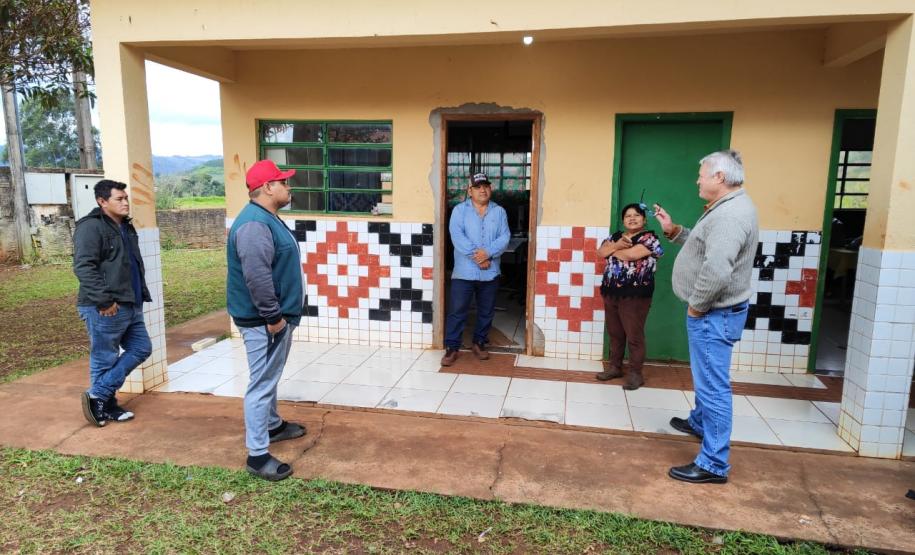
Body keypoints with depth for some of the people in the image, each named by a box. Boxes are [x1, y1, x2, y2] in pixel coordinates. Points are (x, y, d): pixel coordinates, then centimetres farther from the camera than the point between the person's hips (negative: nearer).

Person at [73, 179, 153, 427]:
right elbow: (83, 267, -21)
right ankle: (106, 405, 17)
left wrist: (141, 293, 20)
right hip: (106, 309, -9)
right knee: (105, 359, 1)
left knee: (141, 348, 12)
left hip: (131, 305, 10)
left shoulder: (126, 227, 17)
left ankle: (100, 397, 18)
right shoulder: (91, 227, -12)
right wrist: (104, 300, -24)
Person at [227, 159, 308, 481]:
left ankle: (273, 425, 41)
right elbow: (257, 277, -29)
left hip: (276, 316, 11)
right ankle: (257, 455, 4)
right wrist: (273, 317, -23)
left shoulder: (267, 218, 13)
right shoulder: (254, 224, -22)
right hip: (263, 321, -11)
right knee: (262, 383, -4)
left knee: (269, 378, 24)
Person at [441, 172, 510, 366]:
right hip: (464, 271, -2)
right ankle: (452, 347, 9)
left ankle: (479, 343, 29)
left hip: (490, 272, 3)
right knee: (457, 310, -1)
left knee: (486, 311, 12)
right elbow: (456, 236, -13)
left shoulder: (499, 211, 7)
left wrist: (487, 253, -20)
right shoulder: (460, 210, 0)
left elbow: (504, 237, -4)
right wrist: (476, 255, -20)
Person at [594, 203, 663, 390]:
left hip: (635, 294, -6)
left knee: (634, 335, -2)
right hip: (611, 292, 7)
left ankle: (635, 373, 7)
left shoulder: (649, 238, -6)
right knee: (614, 333, 14)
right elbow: (601, 252, 1)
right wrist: (617, 245, -15)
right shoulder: (615, 236, 15)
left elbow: (630, 255, -21)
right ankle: (615, 367, 25)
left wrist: (611, 249, -3)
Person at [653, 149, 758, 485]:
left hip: (715, 314, -11)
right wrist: (672, 230, 13)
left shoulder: (731, 213, -23)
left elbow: (716, 269, -33)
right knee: (705, 377, 28)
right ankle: (700, 422, 50)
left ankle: (714, 465, 3)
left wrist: (696, 306, -20)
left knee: (713, 385, -5)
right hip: (713, 311, 11)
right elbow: (705, 245, 22)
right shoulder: (727, 207, 13)